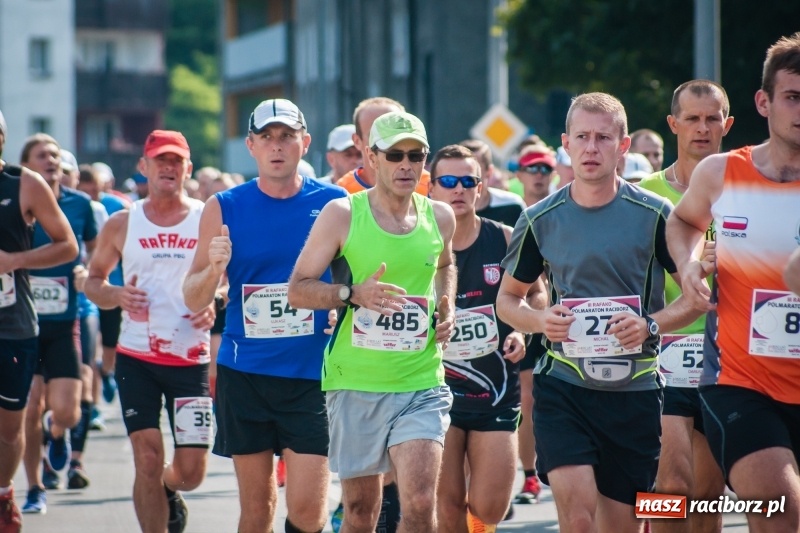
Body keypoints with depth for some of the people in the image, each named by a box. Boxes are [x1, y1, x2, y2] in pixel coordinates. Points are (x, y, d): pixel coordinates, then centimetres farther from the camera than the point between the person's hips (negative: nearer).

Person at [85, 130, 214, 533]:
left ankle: (168, 490, 35)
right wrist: (116, 295, -9)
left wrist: (215, 307, -12)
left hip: (191, 359, 0)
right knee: (148, 458, -6)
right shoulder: (122, 224, 5)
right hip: (136, 358, 1)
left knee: (191, 470, -1)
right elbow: (92, 281, 13)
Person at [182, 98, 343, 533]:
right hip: (244, 373, 1)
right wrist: (214, 268, -15)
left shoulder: (334, 204, 2)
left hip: (311, 373, -1)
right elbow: (194, 299, 5)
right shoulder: (224, 208, 4)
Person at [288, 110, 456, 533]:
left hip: (421, 385, 2)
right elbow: (297, 289, -4)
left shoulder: (440, 218, 6)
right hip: (355, 384, -1)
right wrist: (355, 294, -20)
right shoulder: (342, 215, -5)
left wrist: (446, 310, 10)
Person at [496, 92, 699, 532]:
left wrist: (651, 325, -15)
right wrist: (541, 321, -7)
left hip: (634, 391, 0)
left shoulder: (654, 215, -3)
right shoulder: (541, 219, 2)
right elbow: (508, 298, 14)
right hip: (563, 385, 0)